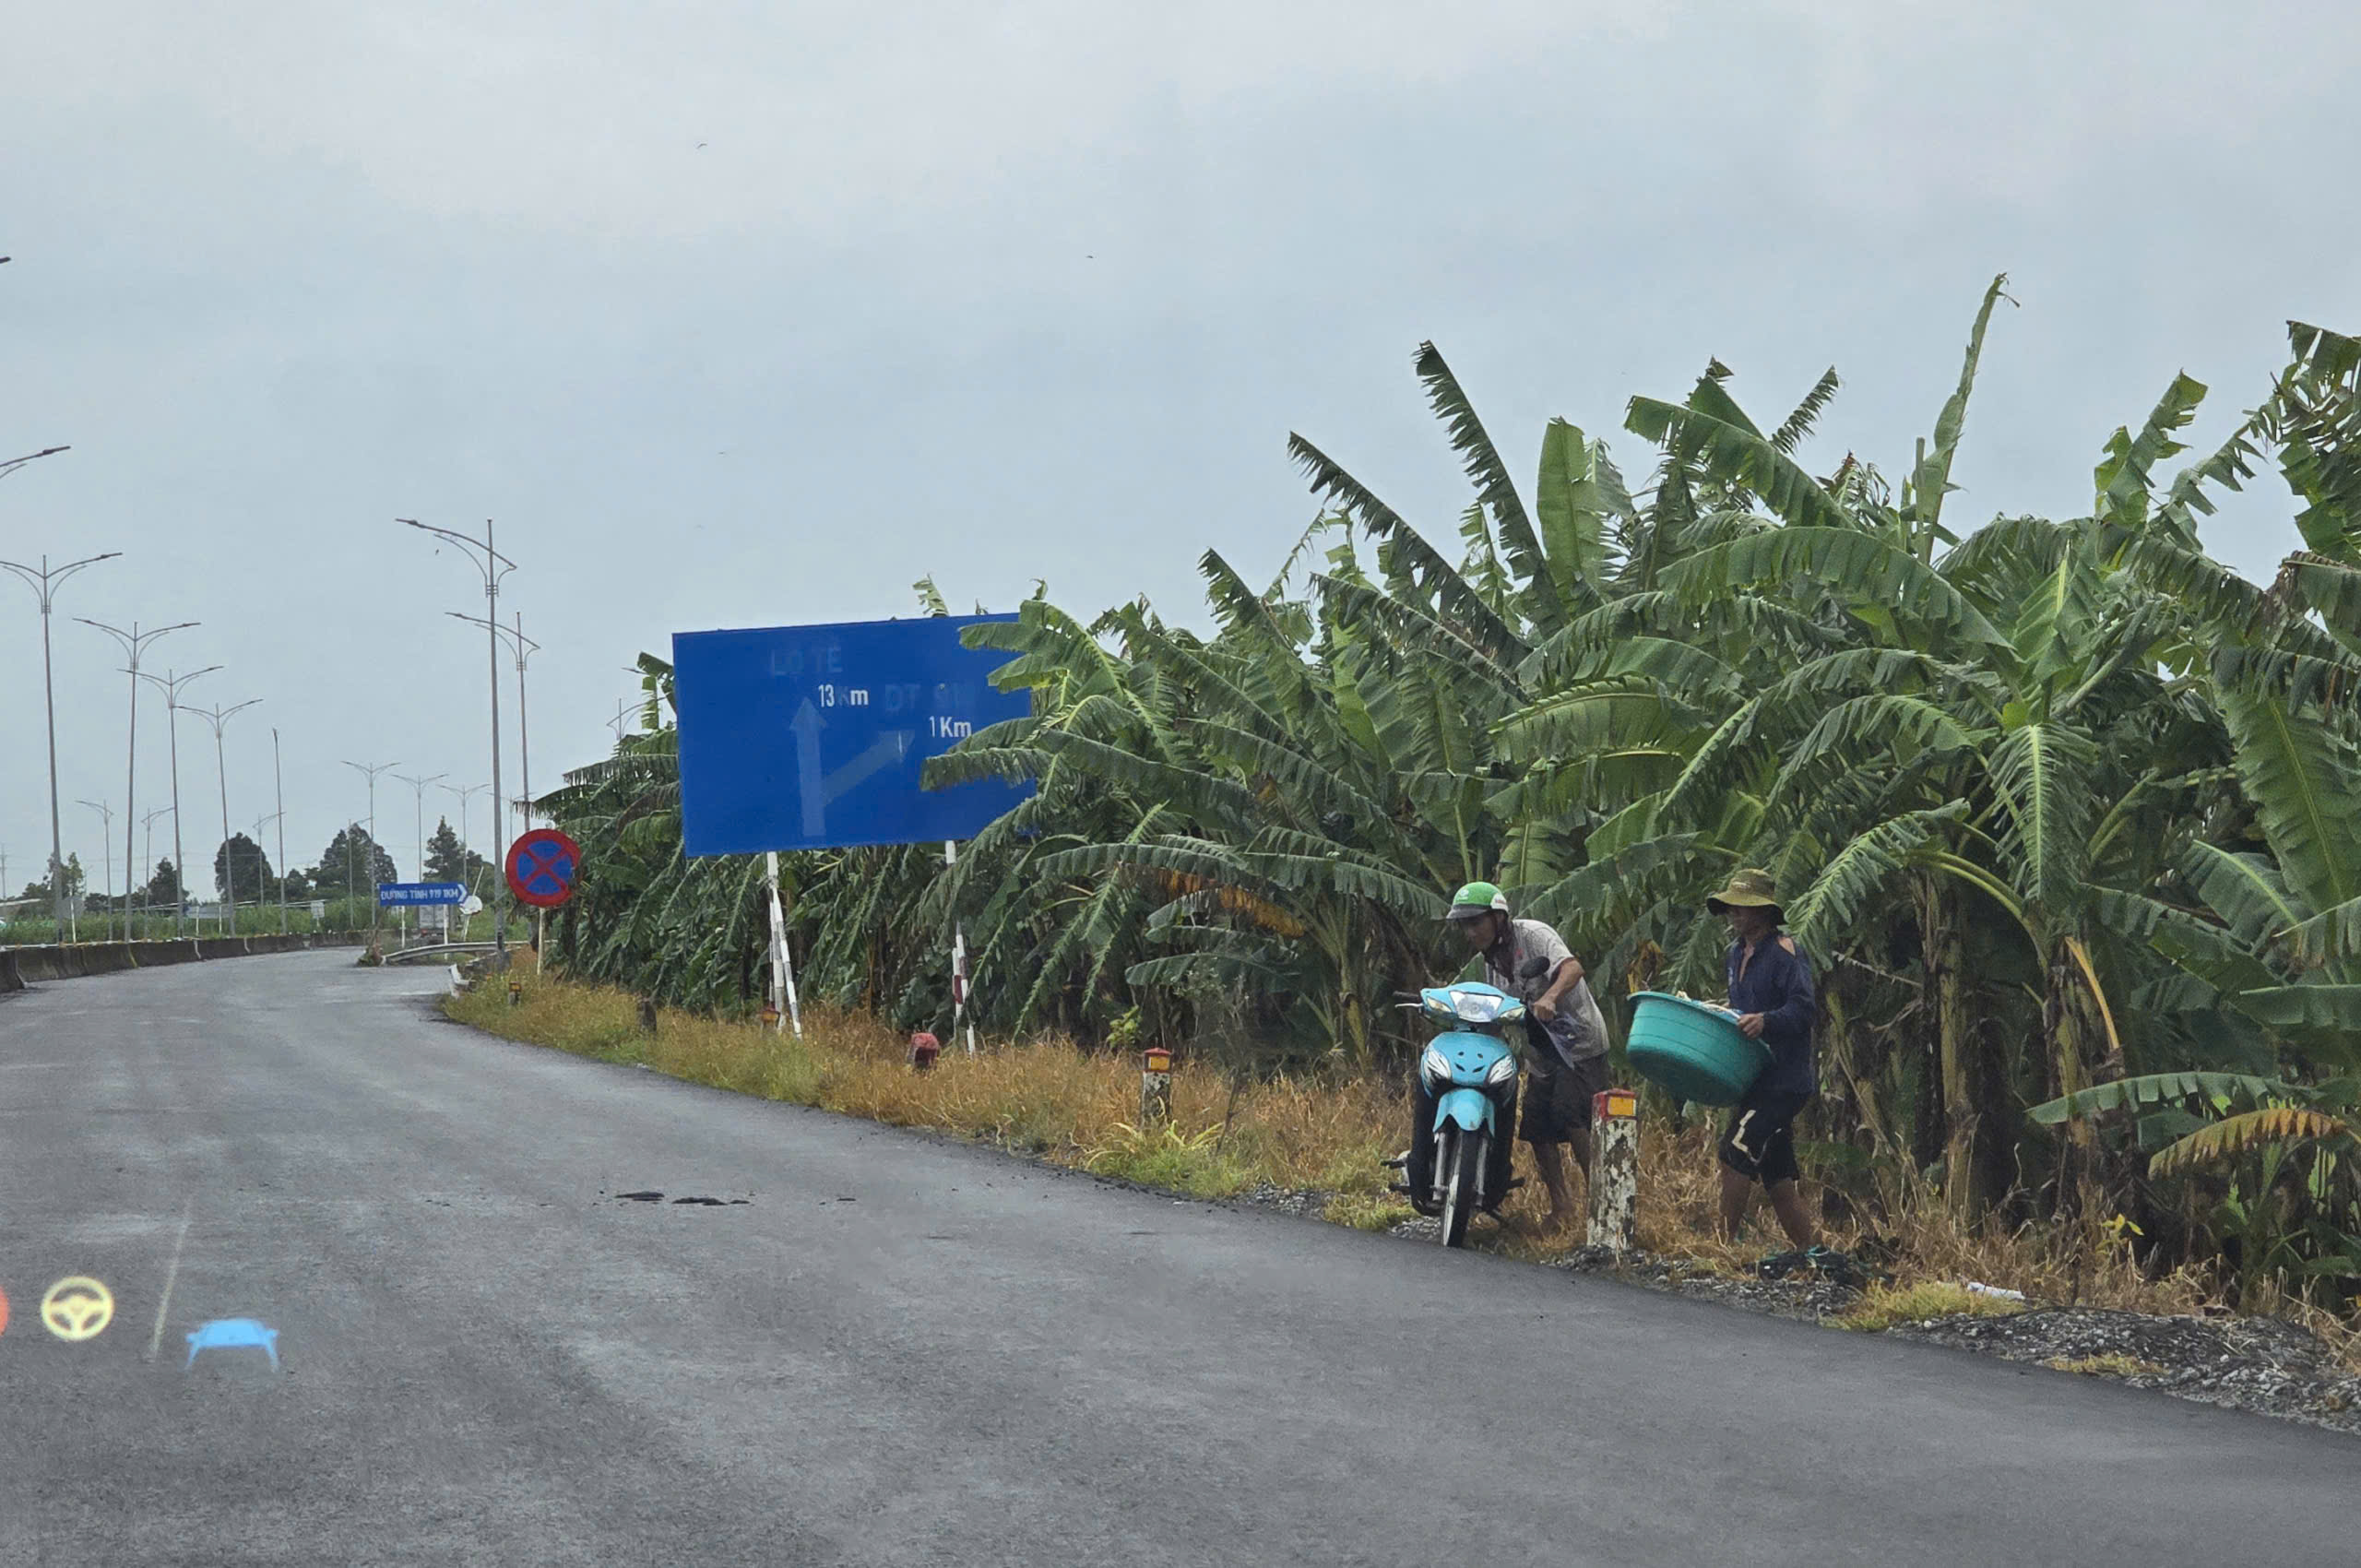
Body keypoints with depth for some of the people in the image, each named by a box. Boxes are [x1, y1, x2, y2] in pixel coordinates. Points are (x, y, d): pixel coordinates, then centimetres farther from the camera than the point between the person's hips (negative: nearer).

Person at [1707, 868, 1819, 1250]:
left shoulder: (1785, 953, -11)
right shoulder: (1738, 952, 16)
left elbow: (1805, 1008, -22)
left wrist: (1766, 1021, -37)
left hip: (1782, 1078, -9)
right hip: (1755, 1076, 9)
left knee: (1736, 1151, -17)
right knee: (1775, 1175, 10)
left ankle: (1725, 1242, -14)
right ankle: (1807, 1251, 16)